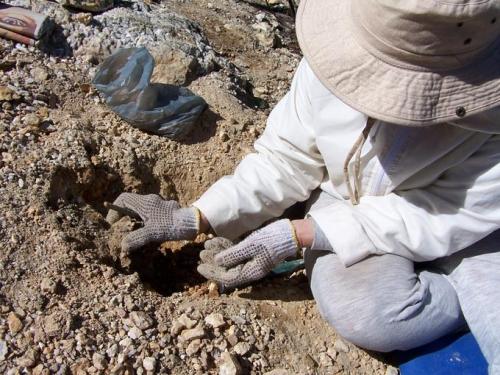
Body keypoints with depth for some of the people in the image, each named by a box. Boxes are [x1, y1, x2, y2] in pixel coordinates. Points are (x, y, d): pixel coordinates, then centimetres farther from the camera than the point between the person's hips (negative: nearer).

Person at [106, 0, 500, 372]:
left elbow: (449, 215, -27)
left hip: (463, 219, -1)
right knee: (362, 312, -27)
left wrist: (297, 235, -32)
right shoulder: (331, 61, -23)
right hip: (348, 204, 2)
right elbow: (284, 159, -11)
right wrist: (194, 219, -19)